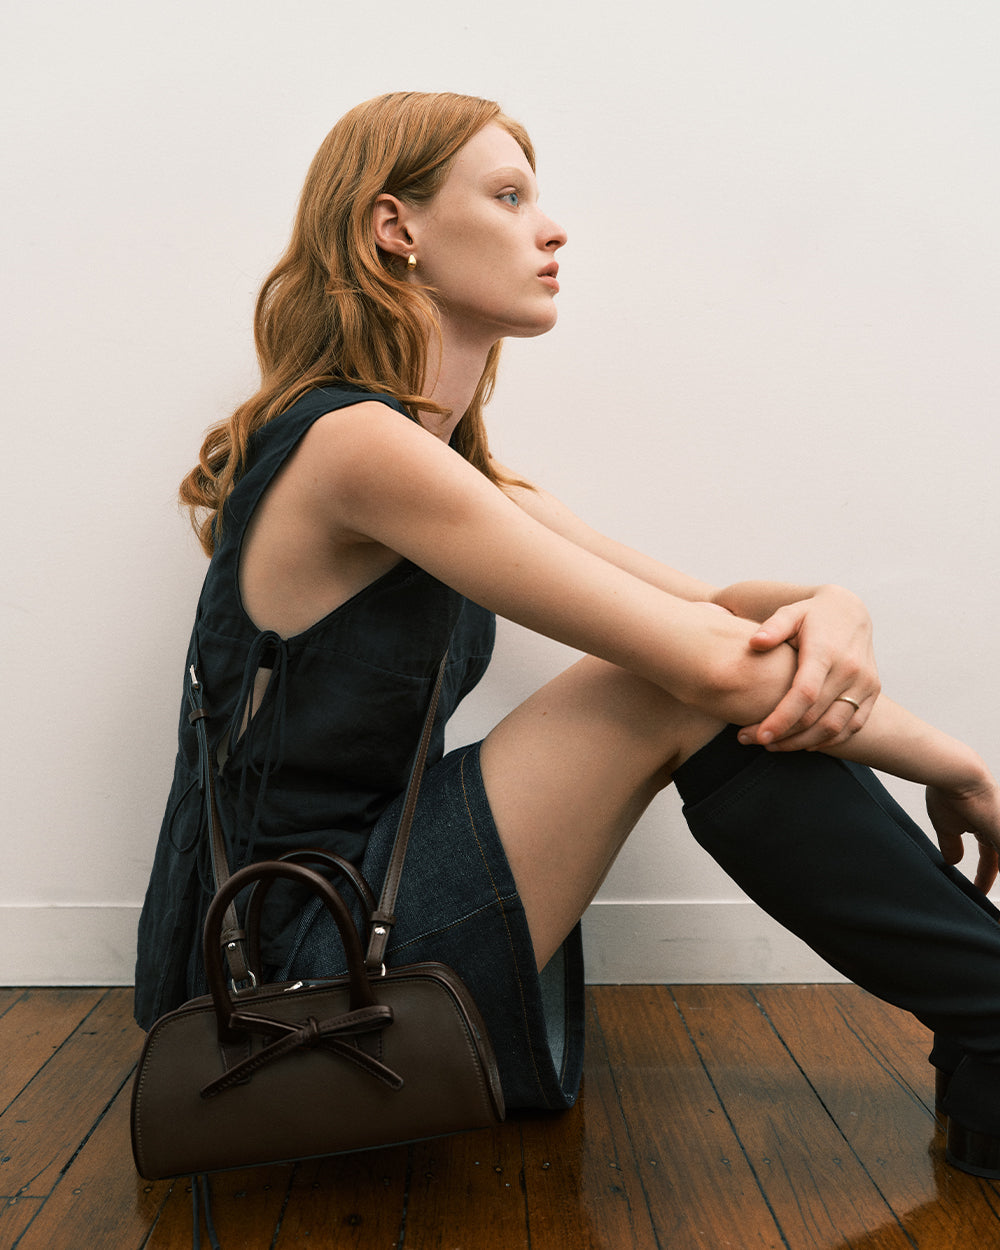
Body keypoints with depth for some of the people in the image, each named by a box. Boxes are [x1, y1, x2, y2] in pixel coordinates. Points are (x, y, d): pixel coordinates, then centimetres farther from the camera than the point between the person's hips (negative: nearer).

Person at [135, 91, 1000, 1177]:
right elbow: (710, 663, -24)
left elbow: (714, 601, 5)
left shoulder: (462, 477, 10)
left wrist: (830, 610, -18)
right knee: (688, 686, -19)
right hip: (308, 955, -8)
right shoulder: (357, 444, -19)